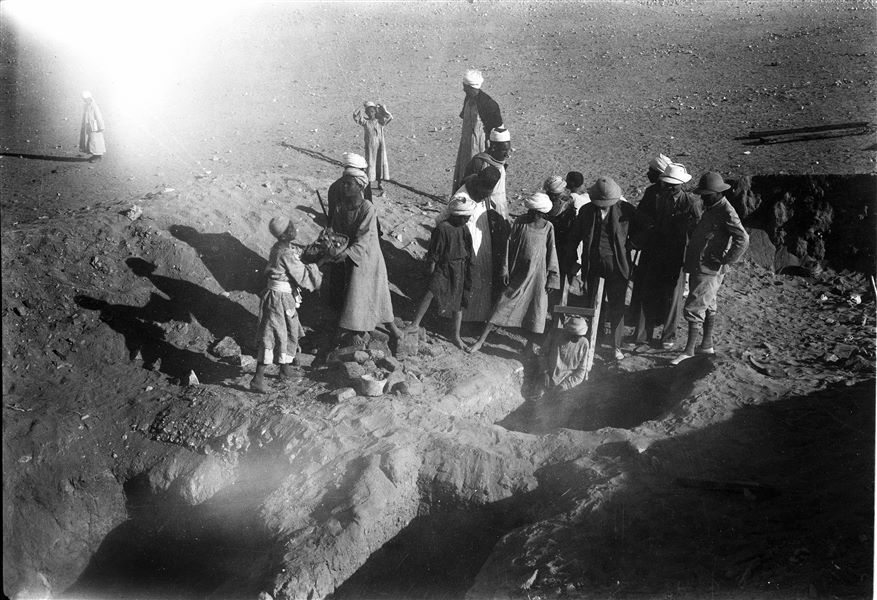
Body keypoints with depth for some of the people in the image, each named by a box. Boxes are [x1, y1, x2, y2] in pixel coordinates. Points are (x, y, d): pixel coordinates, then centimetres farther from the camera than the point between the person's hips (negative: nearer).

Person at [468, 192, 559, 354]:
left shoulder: (548, 227, -6)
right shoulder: (520, 222, -5)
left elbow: (551, 254, 0)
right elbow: (510, 245, 1)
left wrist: (551, 279, 0)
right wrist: (506, 269, -1)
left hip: (537, 274, -1)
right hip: (518, 272, 1)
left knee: (534, 308, 4)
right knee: (504, 304, 2)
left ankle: (529, 343, 22)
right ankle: (481, 340, 6)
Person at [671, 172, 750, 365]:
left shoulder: (726, 212, -18)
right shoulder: (711, 208, 12)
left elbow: (743, 240, -25)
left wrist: (724, 261, -20)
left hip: (709, 270, -10)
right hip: (698, 267, 10)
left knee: (693, 309, -6)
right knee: (707, 307, 18)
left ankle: (689, 350, 2)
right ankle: (707, 345, 29)